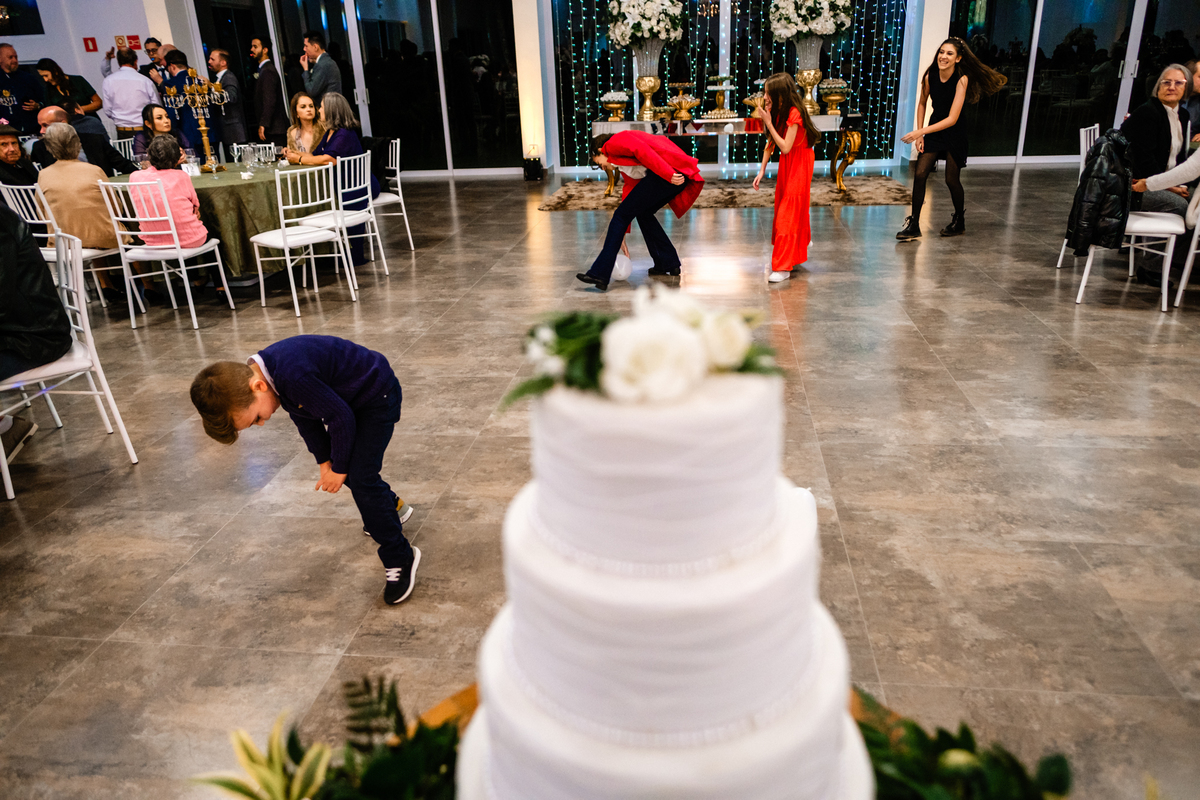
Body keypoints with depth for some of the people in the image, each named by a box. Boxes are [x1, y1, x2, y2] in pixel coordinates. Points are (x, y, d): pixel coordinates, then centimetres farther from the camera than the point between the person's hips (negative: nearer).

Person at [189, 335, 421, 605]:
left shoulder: (293, 375, -37)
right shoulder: (266, 372, -6)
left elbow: (340, 416, -27)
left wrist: (338, 468, -13)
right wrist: (325, 462, 5)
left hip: (377, 395, -9)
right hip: (350, 398, 10)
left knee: (361, 477, -14)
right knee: (346, 468, 19)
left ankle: (400, 559, -2)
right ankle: (392, 507, 44)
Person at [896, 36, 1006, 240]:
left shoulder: (962, 80, -22)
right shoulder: (930, 75, -9)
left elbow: (952, 119, -27)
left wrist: (921, 131, -34)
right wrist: (920, 135, 1)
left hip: (955, 132, -4)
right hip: (934, 128, 4)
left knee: (951, 179, 2)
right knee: (919, 174, -8)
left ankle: (959, 222, 25)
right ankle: (914, 226, -1)